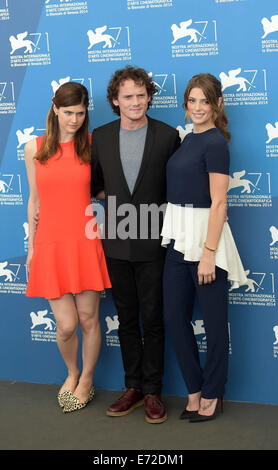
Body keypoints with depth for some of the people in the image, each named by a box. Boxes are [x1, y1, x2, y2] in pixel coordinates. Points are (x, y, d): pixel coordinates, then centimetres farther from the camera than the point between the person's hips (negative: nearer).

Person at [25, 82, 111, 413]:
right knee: (66, 325, 0)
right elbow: (34, 200, 11)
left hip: (85, 243, 0)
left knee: (88, 319, 6)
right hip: (50, 245, 1)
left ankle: (86, 379, 32)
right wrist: (31, 246, 12)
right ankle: (71, 373, 32)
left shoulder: (92, 146, 2)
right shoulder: (35, 149, 5)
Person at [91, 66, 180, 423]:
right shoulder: (100, 137, 4)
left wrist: (161, 211, -4)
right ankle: (133, 387, 25)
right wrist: (106, 198, 4)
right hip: (116, 243, 3)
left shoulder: (168, 136, -4)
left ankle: (152, 391, 17)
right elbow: (93, 182, 18)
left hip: (152, 243, -3)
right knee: (126, 319, 12)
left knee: (152, 320, 4)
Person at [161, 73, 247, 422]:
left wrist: (208, 253, -20)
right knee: (175, 317, 10)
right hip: (179, 237, 9)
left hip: (204, 235, -8)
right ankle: (195, 390, 25)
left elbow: (218, 203, -16)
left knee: (213, 320, 5)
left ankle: (211, 396, 19)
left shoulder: (215, 142, -11)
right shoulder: (188, 139, 14)